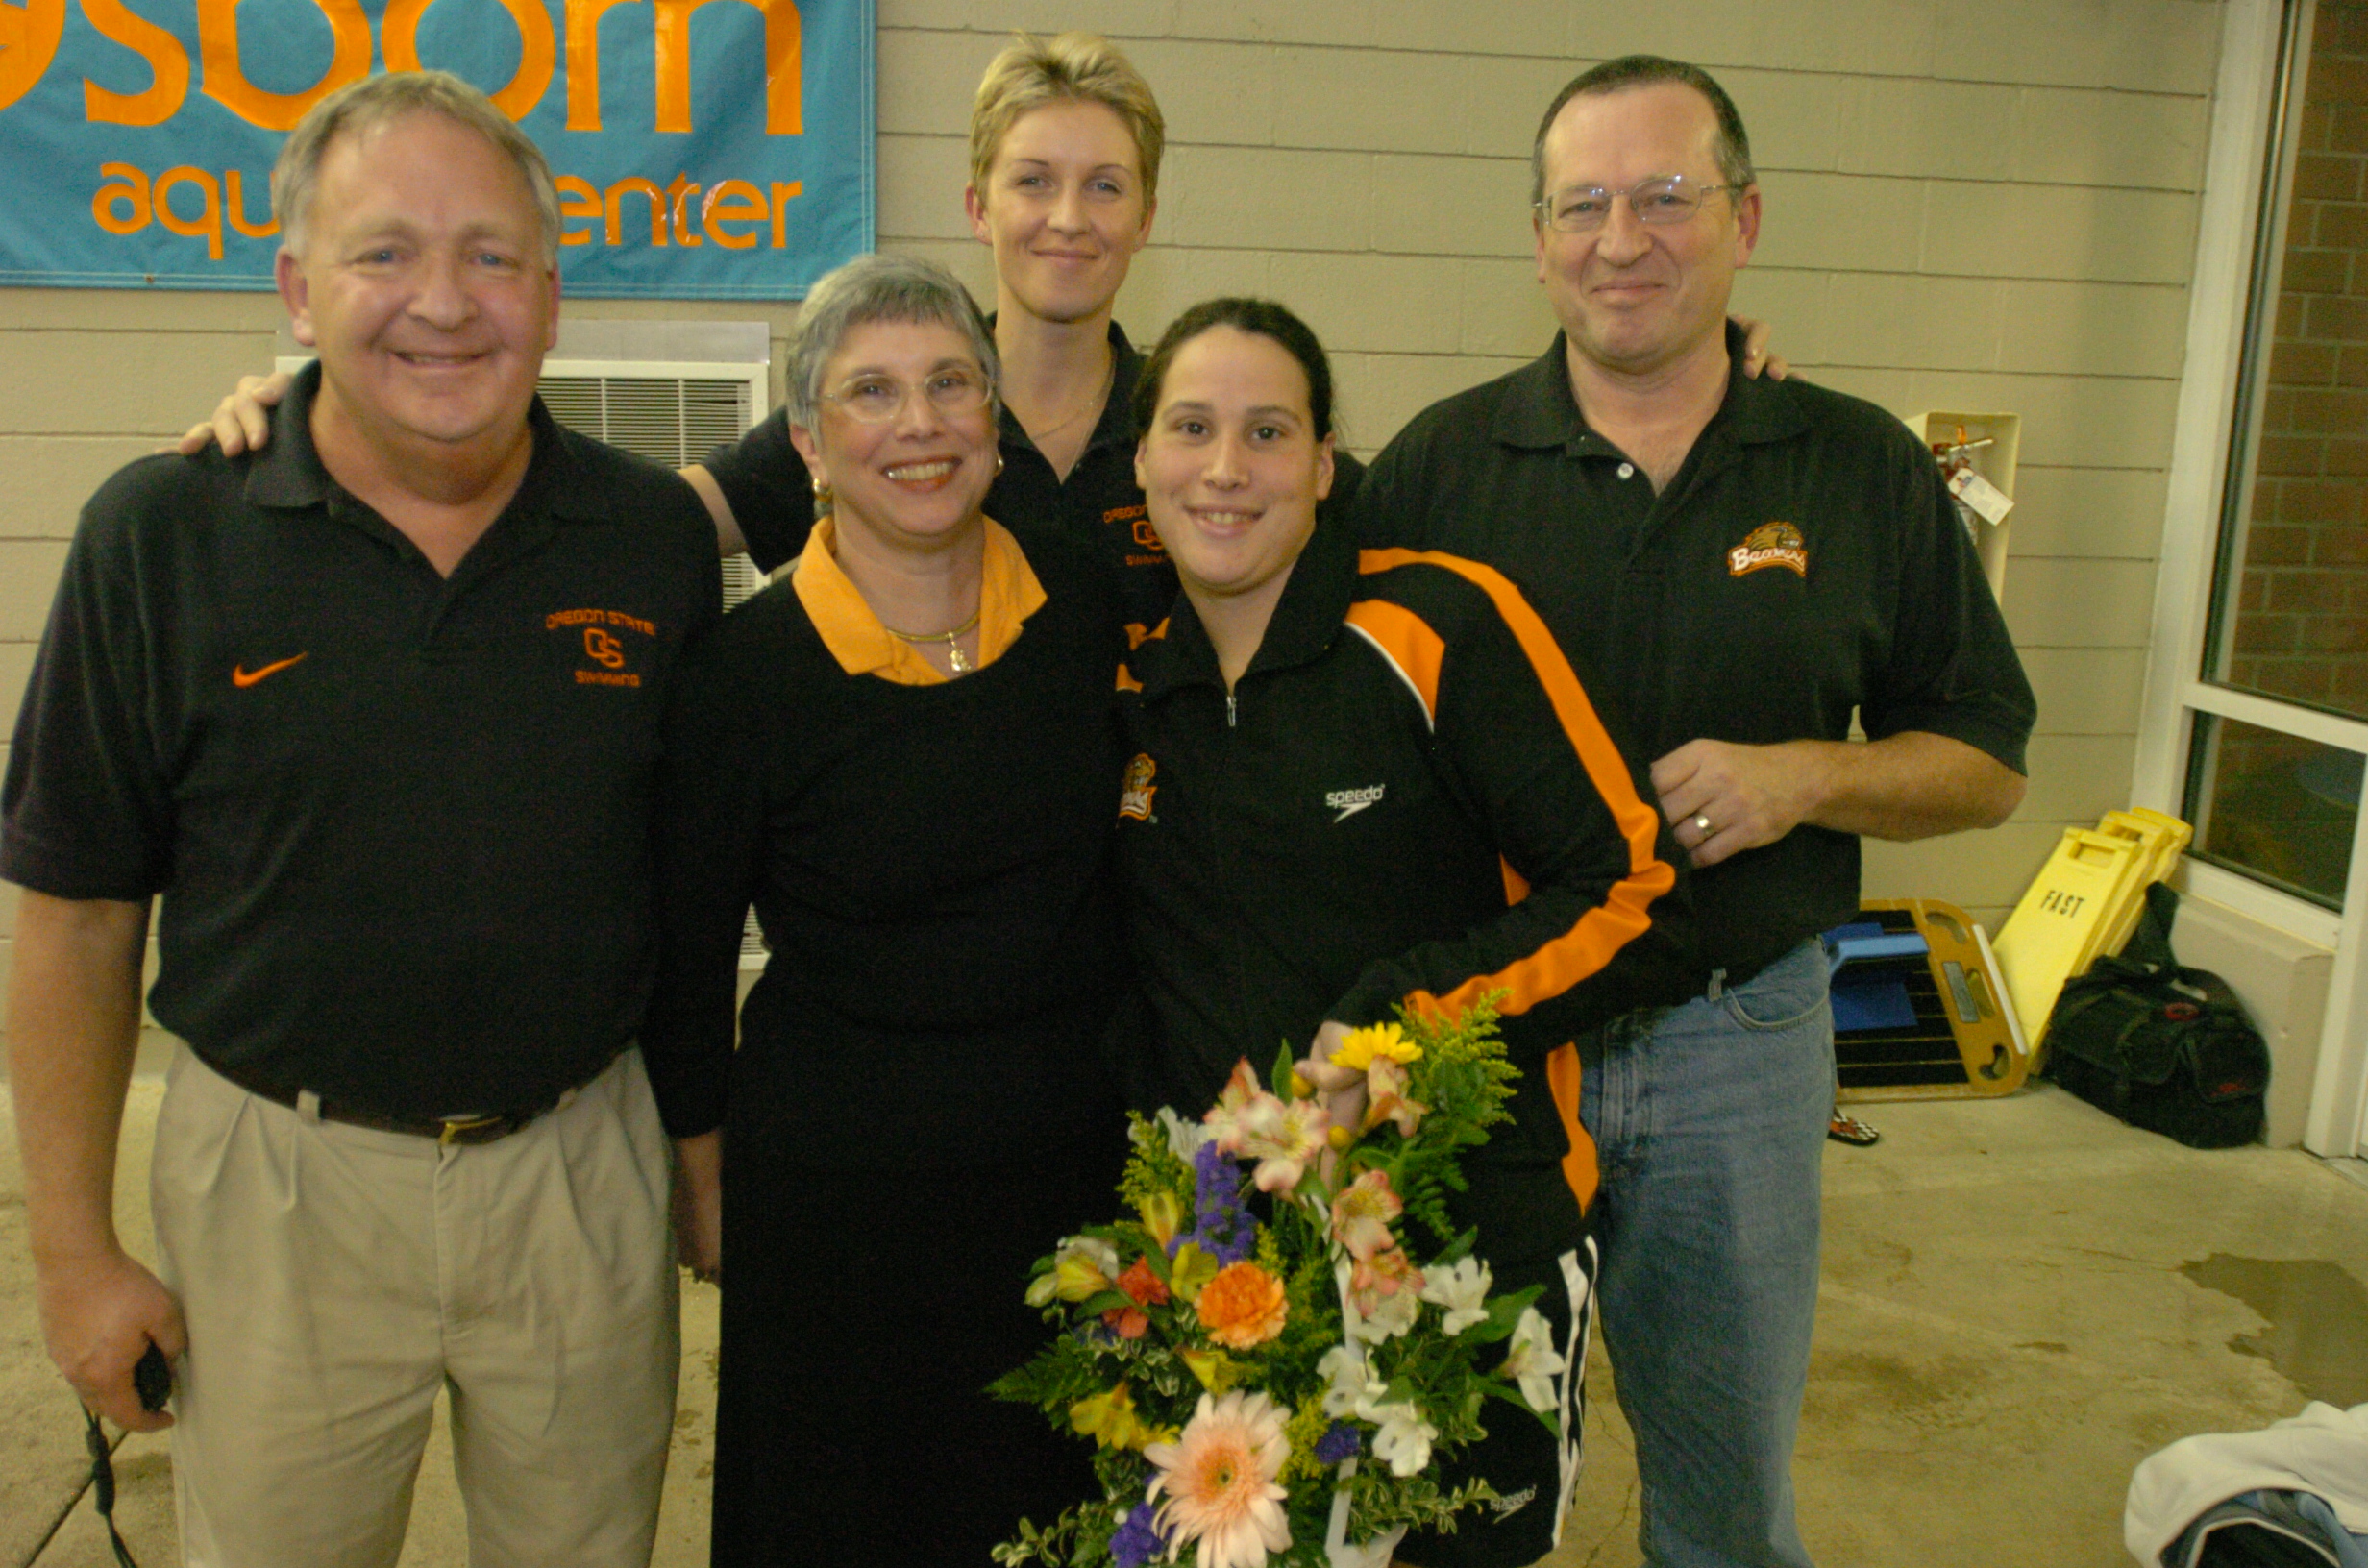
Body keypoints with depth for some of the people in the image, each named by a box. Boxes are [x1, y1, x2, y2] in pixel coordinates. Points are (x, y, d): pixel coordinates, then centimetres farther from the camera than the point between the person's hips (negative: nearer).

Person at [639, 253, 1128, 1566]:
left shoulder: (1085, 599, -3)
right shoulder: (747, 668, -14)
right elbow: (686, 961, -4)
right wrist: (705, 1180, 3)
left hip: (1074, 1164, 4)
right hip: (837, 1197, -3)